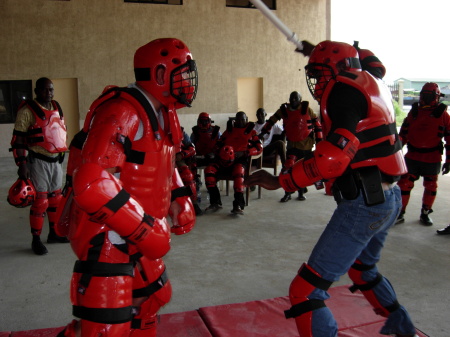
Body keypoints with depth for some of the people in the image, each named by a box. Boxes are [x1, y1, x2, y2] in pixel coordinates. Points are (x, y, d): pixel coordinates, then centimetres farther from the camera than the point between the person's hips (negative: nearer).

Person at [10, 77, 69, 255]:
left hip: (56, 160, 7)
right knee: (40, 200, -5)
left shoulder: (57, 108, 10)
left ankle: (53, 233, 28)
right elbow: (18, 140, -12)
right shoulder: (28, 110, -11)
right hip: (38, 161, -7)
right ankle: (36, 240, 7)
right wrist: (21, 164, -16)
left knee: (55, 197, 14)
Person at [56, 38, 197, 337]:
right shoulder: (122, 113, -23)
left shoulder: (163, 115, 9)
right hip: (106, 236, -10)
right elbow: (92, 183, -32)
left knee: (152, 297, 25)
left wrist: (180, 201, 7)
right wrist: (146, 229, -26)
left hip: (137, 234, 10)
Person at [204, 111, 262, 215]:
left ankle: (239, 204, -41)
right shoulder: (229, 130, 26)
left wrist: (243, 153, -11)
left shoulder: (251, 131, 16)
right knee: (209, 170, -24)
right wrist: (220, 152, 1)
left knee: (238, 171, -40)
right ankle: (215, 202, -19)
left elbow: (259, 148, 4)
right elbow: (218, 145, 26)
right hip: (225, 159, 4)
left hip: (241, 159, -4)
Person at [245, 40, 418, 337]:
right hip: (390, 198, 10)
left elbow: (333, 158, -25)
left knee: (307, 290, -8)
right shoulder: (372, 84, 12)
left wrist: (281, 181, -17)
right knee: (362, 269, 33)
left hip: (364, 203, -10)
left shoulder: (344, 90, -14)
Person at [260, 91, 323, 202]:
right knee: (289, 167, -15)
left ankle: (301, 192, 25)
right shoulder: (283, 110, 0)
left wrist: (318, 140, -3)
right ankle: (287, 193, -4)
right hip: (292, 144, 1)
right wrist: (262, 133, 3)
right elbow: (272, 120, 7)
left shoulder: (307, 109, -5)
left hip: (306, 144, -1)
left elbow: (317, 123, -1)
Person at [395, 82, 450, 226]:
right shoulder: (414, 111, 5)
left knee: (430, 186, 10)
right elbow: (403, 133, 11)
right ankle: (400, 213, 11)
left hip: (432, 158, -1)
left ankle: (425, 213, 27)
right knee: (404, 184, 0)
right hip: (412, 155, 2)